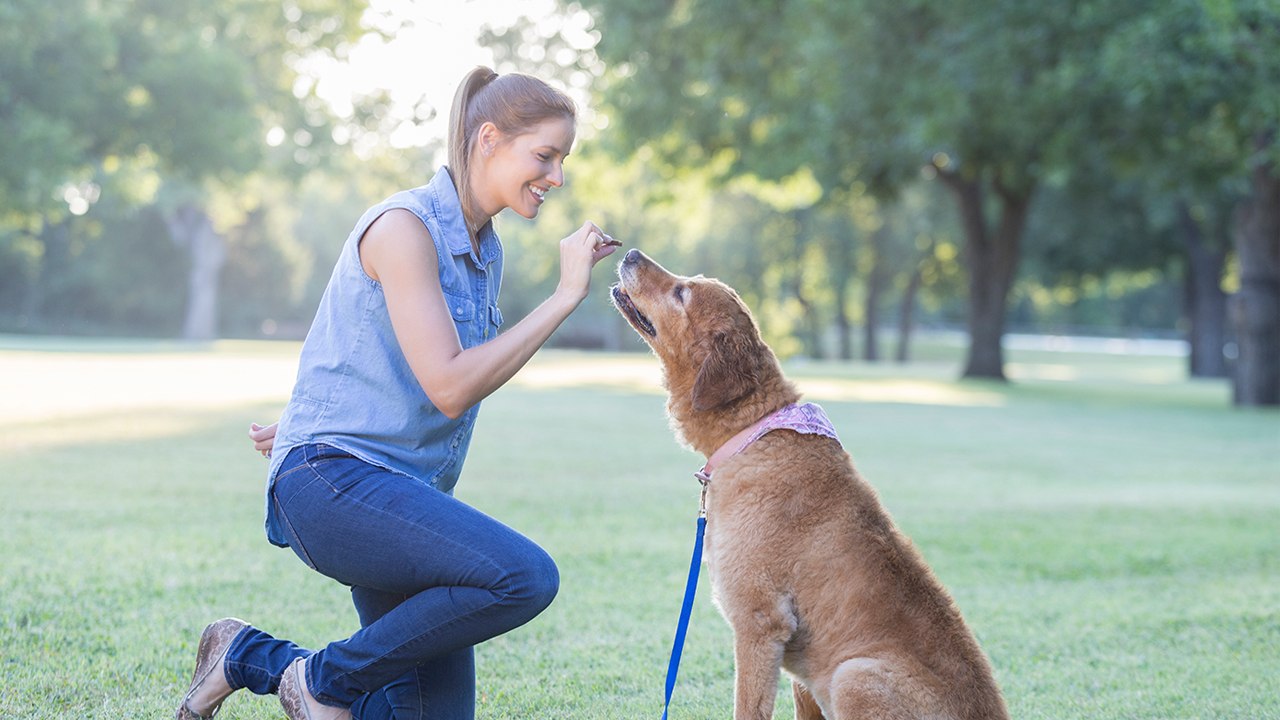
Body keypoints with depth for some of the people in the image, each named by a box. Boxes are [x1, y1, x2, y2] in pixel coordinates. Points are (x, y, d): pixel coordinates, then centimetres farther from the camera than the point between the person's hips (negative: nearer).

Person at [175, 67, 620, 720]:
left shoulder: (485, 250, 15)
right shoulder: (403, 226, -12)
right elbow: (449, 386, -20)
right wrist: (565, 296, -16)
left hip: (401, 494, 9)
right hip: (332, 484, -9)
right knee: (524, 576, -29)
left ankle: (250, 658, 17)